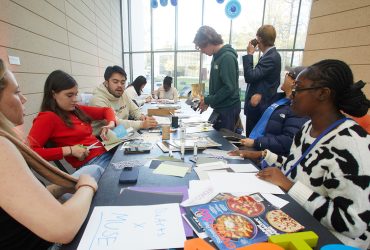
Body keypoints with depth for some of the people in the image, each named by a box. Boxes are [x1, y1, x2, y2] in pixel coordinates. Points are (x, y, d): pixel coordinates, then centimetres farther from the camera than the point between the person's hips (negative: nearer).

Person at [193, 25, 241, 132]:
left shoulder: (227, 57, -18)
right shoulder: (217, 56, 10)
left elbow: (229, 87, -23)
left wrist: (208, 100, -15)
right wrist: (207, 100, 6)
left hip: (228, 108, -8)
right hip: (220, 107, 9)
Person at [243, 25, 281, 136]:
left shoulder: (271, 58, -17)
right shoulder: (272, 55, 14)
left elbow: (250, 77, -22)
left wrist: (249, 54, -13)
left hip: (258, 106, -10)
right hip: (260, 104, 10)